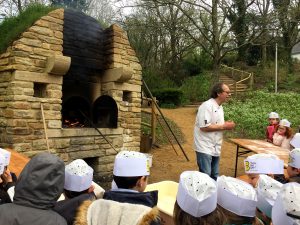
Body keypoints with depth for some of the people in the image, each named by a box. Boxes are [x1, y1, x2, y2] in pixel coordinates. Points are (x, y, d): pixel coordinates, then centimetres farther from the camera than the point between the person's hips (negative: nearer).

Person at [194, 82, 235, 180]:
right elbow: (204, 127, -24)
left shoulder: (220, 107, 11)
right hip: (205, 148, -9)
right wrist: (224, 126, -18)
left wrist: (226, 125, -1)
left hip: (215, 148, 9)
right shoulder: (207, 106, -18)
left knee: (214, 176, 16)